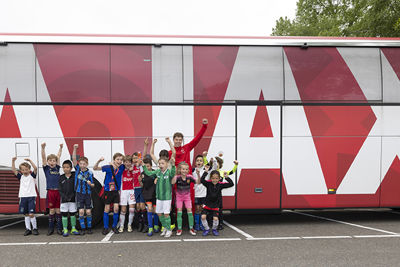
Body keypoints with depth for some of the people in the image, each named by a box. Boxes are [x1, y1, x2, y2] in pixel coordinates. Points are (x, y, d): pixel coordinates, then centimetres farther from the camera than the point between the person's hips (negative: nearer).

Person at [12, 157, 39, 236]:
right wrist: (13, 161, -11)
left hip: (31, 197, -4)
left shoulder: (32, 176, 2)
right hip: (23, 197, 4)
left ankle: (34, 228, 6)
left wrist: (30, 160, -19)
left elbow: (35, 168, -14)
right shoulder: (21, 177, 10)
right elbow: (13, 170, 1)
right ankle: (28, 229, 16)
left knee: (31, 214, -9)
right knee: (26, 214, 8)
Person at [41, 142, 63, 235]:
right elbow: (43, 157, -5)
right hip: (50, 191, -2)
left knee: (58, 210, 6)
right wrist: (43, 148, -15)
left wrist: (61, 148, 10)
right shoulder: (46, 168, 5)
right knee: (52, 210, 4)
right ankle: (51, 228, 14)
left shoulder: (57, 168, 11)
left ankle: (59, 228, 11)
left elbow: (58, 156, 14)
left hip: (58, 191, 2)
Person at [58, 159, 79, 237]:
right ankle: (65, 230, 11)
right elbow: (60, 190, 0)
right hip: (64, 199, 1)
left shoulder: (74, 176, -1)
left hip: (73, 199, 0)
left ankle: (73, 228, 17)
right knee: (64, 214, 3)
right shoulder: (61, 178, 2)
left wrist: (72, 196, -16)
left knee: (72, 214, 7)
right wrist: (65, 197, -13)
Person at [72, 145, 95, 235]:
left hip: (87, 194, -1)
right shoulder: (77, 169, 0)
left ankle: (89, 227, 16)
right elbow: (74, 159, -11)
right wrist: (75, 149, -22)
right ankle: (82, 228, 8)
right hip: (79, 193, 1)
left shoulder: (89, 173, -5)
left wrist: (90, 184, -22)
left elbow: (93, 185, 1)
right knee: (81, 211, -1)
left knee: (88, 211, 1)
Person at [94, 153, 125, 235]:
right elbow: (95, 168, -11)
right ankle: (106, 227, 17)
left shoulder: (122, 167, -6)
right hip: (108, 191, -2)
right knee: (107, 209, 5)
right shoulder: (108, 167, -13)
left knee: (116, 209, -2)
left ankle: (114, 226, 16)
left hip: (116, 191, 2)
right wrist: (99, 161, -30)